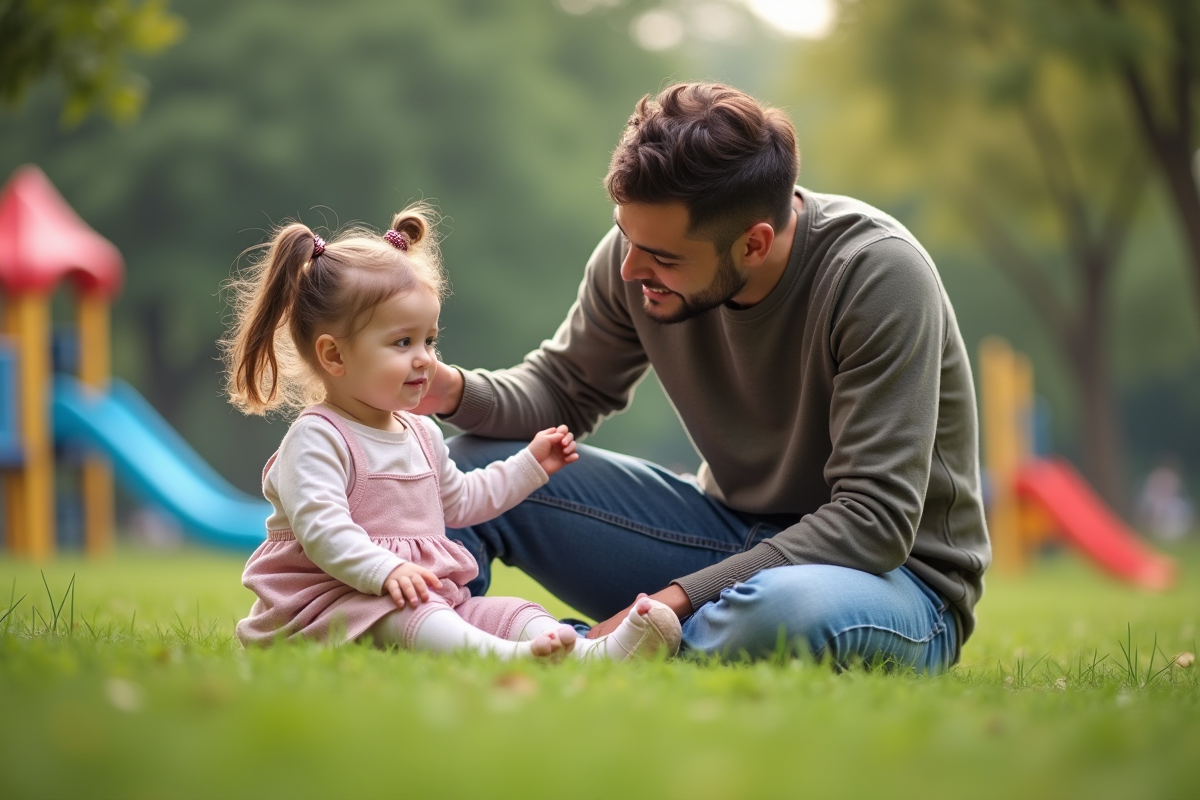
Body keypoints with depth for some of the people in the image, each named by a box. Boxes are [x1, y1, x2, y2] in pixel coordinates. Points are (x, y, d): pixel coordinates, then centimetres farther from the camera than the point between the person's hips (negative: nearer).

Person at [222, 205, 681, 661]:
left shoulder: (421, 435, 20)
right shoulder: (316, 439, -10)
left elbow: (458, 501, 36)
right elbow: (320, 527, -23)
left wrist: (529, 465, 35)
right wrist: (386, 571, -36)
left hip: (433, 595, 8)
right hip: (336, 601, -8)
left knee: (508, 611, -14)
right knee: (405, 617, -37)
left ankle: (595, 654, -42)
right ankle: (506, 658, -64)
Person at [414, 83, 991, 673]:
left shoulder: (878, 274, -26)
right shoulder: (645, 244, -9)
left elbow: (875, 520, -28)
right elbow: (566, 388, 8)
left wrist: (677, 598, -32)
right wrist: (457, 391, -15)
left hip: (892, 567, -5)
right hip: (733, 530, 5)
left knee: (783, 611, -42)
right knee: (473, 465, -10)